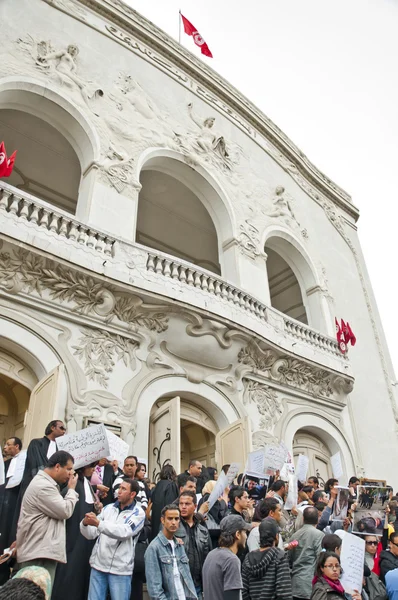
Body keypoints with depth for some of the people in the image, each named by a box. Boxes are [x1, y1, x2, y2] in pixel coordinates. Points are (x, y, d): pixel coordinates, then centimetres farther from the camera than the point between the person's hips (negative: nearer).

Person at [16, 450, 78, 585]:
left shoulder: (45, 483, 18)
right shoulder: (43, 486, -18)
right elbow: (65, 511, -17)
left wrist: (69, 490, 10)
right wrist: (72, 489, -4)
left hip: (43, 550, 11)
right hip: (39, 552, -11)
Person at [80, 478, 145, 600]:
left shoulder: (138, 513, -7)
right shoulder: (108, 508, 8)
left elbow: (124, 532, -24)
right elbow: (91, 534, 6)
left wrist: (98, 523, -32)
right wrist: (85, 523, -16)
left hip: (120, 569, -4)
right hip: (98, 565, 4)